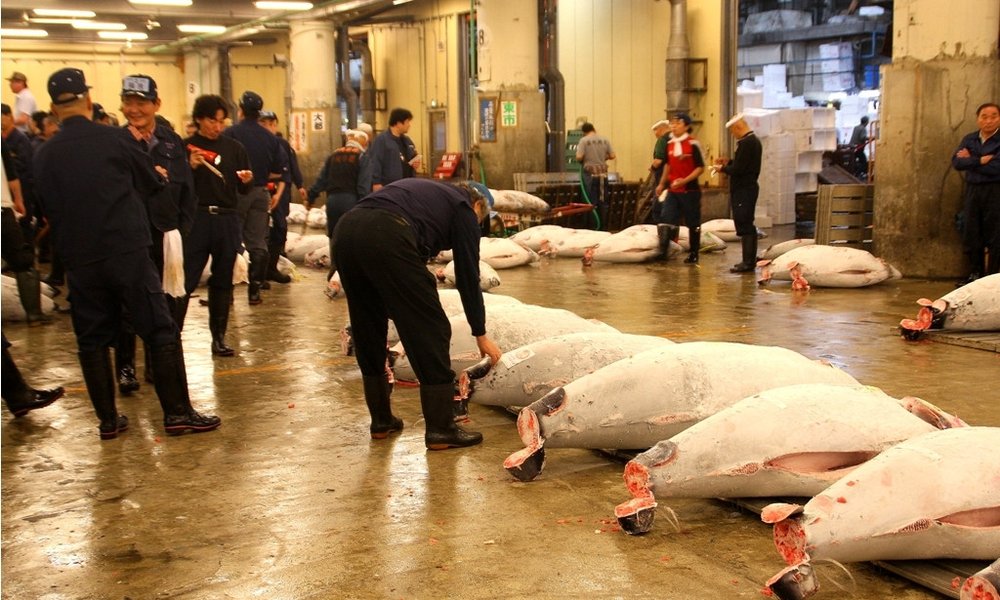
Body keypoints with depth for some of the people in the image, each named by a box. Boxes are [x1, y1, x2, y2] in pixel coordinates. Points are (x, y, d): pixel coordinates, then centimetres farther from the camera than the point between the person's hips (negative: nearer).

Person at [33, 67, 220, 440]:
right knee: (160, 331, 3)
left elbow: (49, 210, 11)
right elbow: (152, 182, 7)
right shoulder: (115, 139, -6)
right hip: (128, 252, -3)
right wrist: (158, 177, 30)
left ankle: (108, 420, 16)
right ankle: (177, 412, 2)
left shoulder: (44, 156, 2)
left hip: (79, 261, 4)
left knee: (92, 340, 12)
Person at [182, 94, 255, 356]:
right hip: (196, 219, -3)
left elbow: (244, 189, 11)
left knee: (223, 281, 8)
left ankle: (219, 337, 16)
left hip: (228, 219, 3)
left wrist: (247, 181, -10)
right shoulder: (186, 147, 2)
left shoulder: (234, 148, 11)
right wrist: (191, 168, -15)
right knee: (186, 279, -8)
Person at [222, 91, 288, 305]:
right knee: (258, 242, 8)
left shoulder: (230, 134, -9)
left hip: (236, 192, -4)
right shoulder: (270, 137, 6)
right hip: (261, 193, 4)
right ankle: (255, 290, 8)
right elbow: (281, 170, 5)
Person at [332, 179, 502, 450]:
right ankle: (441, 429, 7)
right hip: (386, 238, -8)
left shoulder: (429, 191, 37)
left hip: (344, 230, 8)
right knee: (431, 329, 3)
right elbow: (468, 276, 16)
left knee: (368, 331, 21)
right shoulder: (464, 209, 17)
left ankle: (381, 421, 30)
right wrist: (481, 334, 25)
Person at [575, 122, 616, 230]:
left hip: (590, 173, -3)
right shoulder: (604, 139, 5)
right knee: (603, 201, 11)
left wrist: (581, 161, 8)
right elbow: (612, 156, 4)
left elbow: (579, 157, -14)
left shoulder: (584, 140, -6)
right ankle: (604, 226, 15)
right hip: (603, 173, 3)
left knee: (592, 202, 2)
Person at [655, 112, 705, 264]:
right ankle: (663, 252, -1)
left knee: (693, 223, 7)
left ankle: (693, 254, 18)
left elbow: (700, 167, -12)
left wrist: (684, 180, -22)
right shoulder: (670, 144, 7)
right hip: (672, 190, 5)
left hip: (690, 190, -5)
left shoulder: (693, 144, -11)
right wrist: (662, 184, 22)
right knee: (665, 221, -5)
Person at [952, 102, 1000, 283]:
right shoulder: (969, 139, 9)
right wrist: (980, 160, -14)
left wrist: (970, 160, -7)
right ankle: (976, 273, 18)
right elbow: (956, 162, -3)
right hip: (973, 190, 5)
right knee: (971, 234, 7)